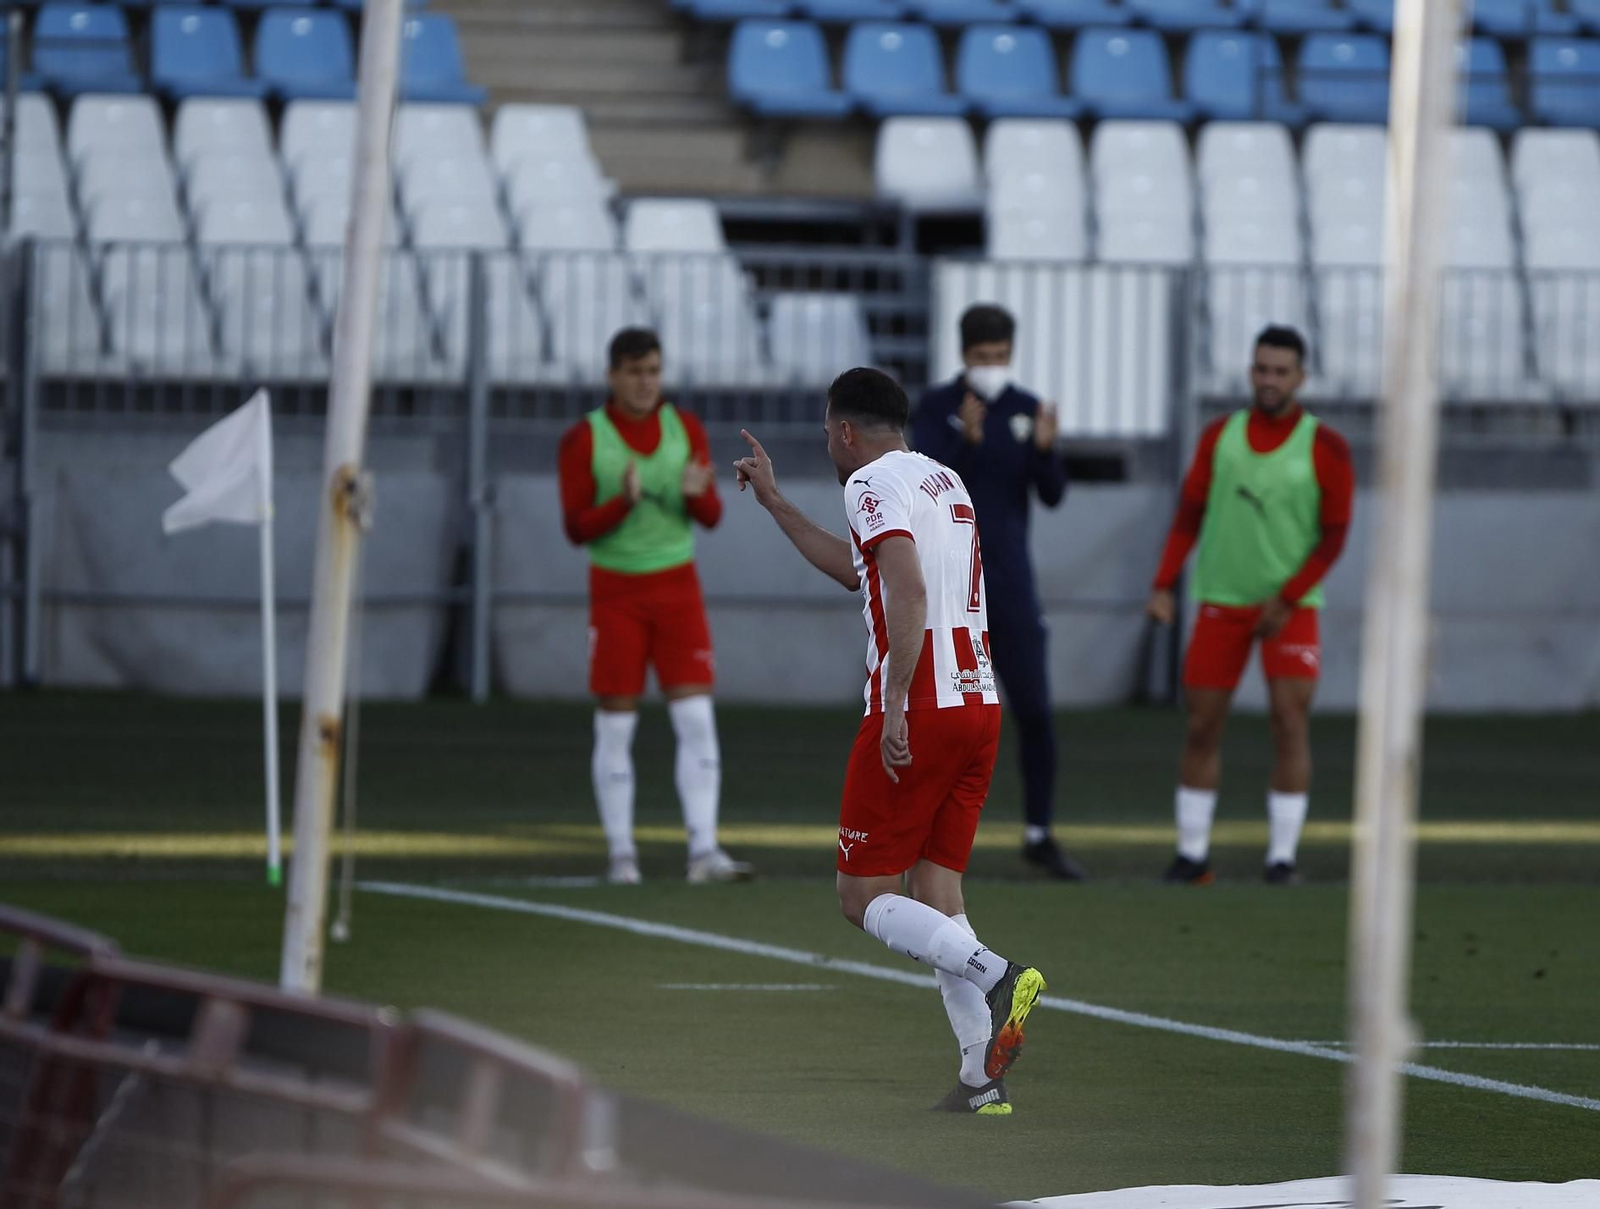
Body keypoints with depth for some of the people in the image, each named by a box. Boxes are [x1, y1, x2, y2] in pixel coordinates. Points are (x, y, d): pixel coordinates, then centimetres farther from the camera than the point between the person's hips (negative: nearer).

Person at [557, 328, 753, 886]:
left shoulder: (685, 428, 4)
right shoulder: (583, 439, -5)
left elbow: (711, 516, 3)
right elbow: (576, 528, -8)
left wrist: (695, 494, -20)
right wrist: (625, 501, -26)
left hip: (677, 587, 2)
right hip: (615, 592, -2)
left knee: (696, 719, -8)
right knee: (615, 727, 0)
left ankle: (704, 851, -11)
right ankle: (621, 854, 7)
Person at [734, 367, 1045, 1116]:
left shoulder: (874, 482, -6)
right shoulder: (945, 480, 21)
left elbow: (909, 590, -22)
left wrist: (895, 708, -25)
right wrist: (774, 500, 42)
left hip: (918, 710, -8)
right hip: (979, 707, 8)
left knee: (864, 896, -1)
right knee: (934, 890, 11)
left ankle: (995, 975, -23)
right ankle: (982, 1078, 0)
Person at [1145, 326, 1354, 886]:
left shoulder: (1325, 448, -5)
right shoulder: (1220, 436, 3)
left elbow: (1335, 535, -6)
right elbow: (1189, 515, 6)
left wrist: (1287, 599, -15)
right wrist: (1163, 586, -5)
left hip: (1290, 606, -2)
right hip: (1222, 602, 3)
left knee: (1290, 721, -13)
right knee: (1201, 725, 1)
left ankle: (1282, 856, -9)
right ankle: (1192, 854, 10)